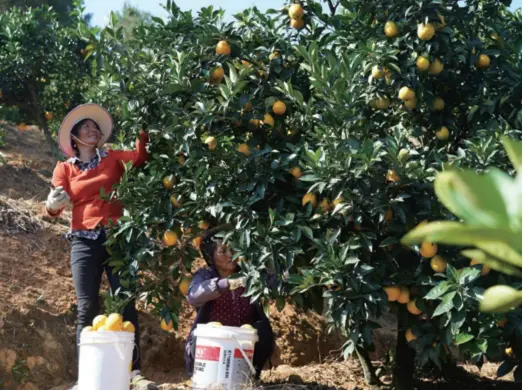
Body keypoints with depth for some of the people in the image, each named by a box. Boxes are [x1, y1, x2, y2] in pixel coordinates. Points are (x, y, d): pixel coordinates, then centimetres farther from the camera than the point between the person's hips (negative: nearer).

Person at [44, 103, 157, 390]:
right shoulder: (65, 168, 11)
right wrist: (53, 205, -21)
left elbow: (140, 157, -7)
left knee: (126, 304, -5)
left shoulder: (112, 159, 12)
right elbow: (54, 208, 0)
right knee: (87, 309, -7)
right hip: (84, 241, 0)